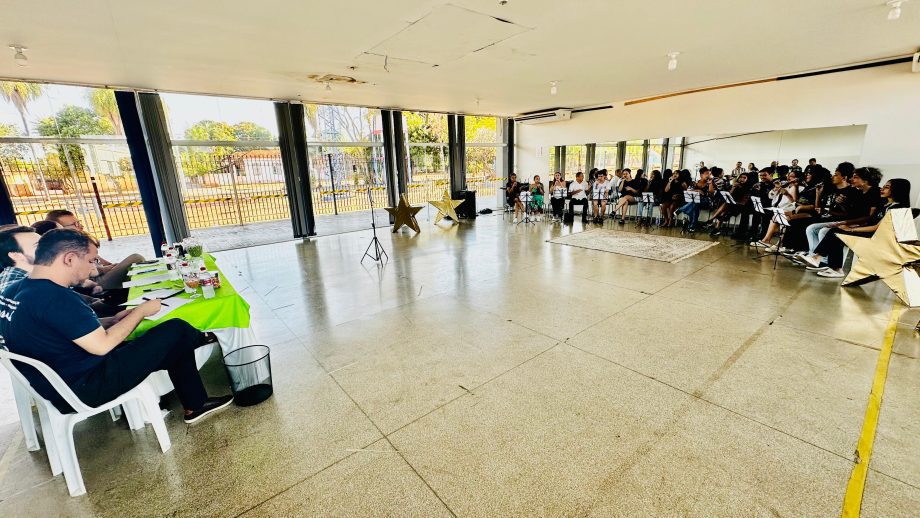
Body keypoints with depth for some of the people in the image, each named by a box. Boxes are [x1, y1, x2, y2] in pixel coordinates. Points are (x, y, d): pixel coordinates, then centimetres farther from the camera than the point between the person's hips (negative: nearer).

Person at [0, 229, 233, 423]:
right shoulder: (56, 298, -27)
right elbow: (102, 345, -24)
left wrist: (116, 320, 6)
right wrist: (140, 311, -11)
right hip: (84, 388, -9)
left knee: (174, 348, 13)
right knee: (177, 331, -8)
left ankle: (196, 405, 20)